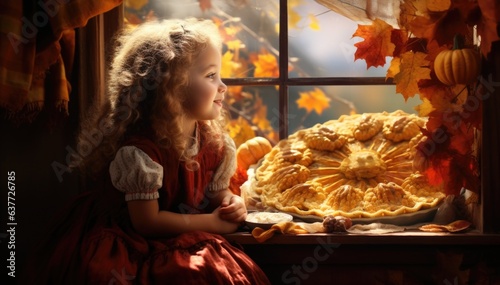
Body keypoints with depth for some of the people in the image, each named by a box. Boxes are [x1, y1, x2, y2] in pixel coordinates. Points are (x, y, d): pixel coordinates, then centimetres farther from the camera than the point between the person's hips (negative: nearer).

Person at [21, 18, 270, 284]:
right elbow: (147, 222, -22)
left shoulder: (217, 144, -3)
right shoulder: (140, 150, -24)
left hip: (179, 244, 6)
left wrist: (233, 203, -13)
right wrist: (213, 222, -17)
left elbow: (218, 194, 11)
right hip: (127, 244, -5)